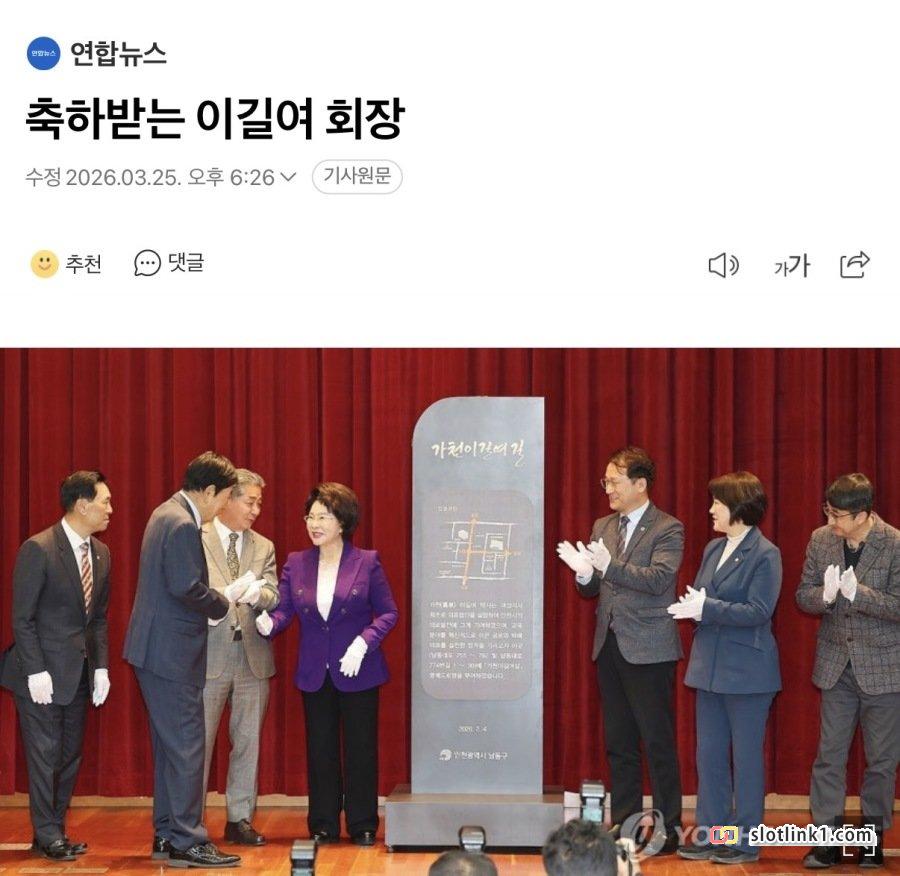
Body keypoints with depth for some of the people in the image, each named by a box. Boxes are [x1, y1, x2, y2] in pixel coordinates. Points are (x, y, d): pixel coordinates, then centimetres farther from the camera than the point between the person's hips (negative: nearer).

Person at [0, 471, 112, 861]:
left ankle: (54, 831, 18)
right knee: (45, 754, -2)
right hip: (44, 672, -7)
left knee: (70, 755, 10)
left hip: (80, 673, 7)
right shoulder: (38, 550, -14)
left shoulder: (100, 553, 8)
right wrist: (36, 672, -17)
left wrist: (101, 666, 6)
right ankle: (47, 836, 6)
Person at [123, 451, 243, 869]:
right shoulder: (182, 525, -18)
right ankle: (186, 842, -3)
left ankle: (166, 834, 22)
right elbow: (188, 589, -24)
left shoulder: (167, 514, 14)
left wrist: (218, 596, 10)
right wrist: (224, 601, -8)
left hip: (156, 651, 11)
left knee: (171, 747, 16)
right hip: (171, 654, -11)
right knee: (186, 748, -6)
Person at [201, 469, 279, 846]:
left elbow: (273, 598, 3)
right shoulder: (196, 540, -1)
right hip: (210, 654, -5)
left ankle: (239, 818, 15)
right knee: (199, 740, -1)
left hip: (253, 656, 5)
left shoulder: (263, 547, 13)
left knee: (248, 741, 7)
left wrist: (256, 594, -19)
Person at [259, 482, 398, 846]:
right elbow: (283, 610, -4)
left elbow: (388, 613, -3)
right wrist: (267, 622, -27)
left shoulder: (366, 563, -5)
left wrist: (363, 642, -17)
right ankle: (323, 825, 19)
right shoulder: (296, 563, 3)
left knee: (360, 748, 4)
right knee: (320, 750, 9)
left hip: (358, 672, -3)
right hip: (315, 674, 3)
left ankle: (362, 825, 15)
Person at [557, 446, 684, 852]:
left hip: (648, 650, -7)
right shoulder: (603, 527, 13)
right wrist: (584, 574, -10)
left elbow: (657, 579, -20)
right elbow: (593, 589, 13)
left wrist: (610, 566, -30)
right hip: (610, 646, 7)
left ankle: (667, 828, 4)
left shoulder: (667, 530, -6)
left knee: (658, 742, -2)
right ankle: (624, 823, 19)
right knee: (618, 743, 11)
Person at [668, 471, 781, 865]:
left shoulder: (764, 555, -12)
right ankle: (710, 834, 19)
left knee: (746, 757, 2)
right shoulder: (713, 549, 11)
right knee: (709, 755, 11)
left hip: (746, 670, -8)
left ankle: (746, 841, 11)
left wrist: (707, 607, -21)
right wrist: (690, 606, -8)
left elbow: (758, 611, -19)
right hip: (710, 667, 8)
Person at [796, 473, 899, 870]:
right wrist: (825, 595, -19)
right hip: (836, 666, 4)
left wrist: (858, 592, -29)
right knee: (829, 755, 4)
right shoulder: (821, 540, -1)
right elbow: (804, 596, 3)